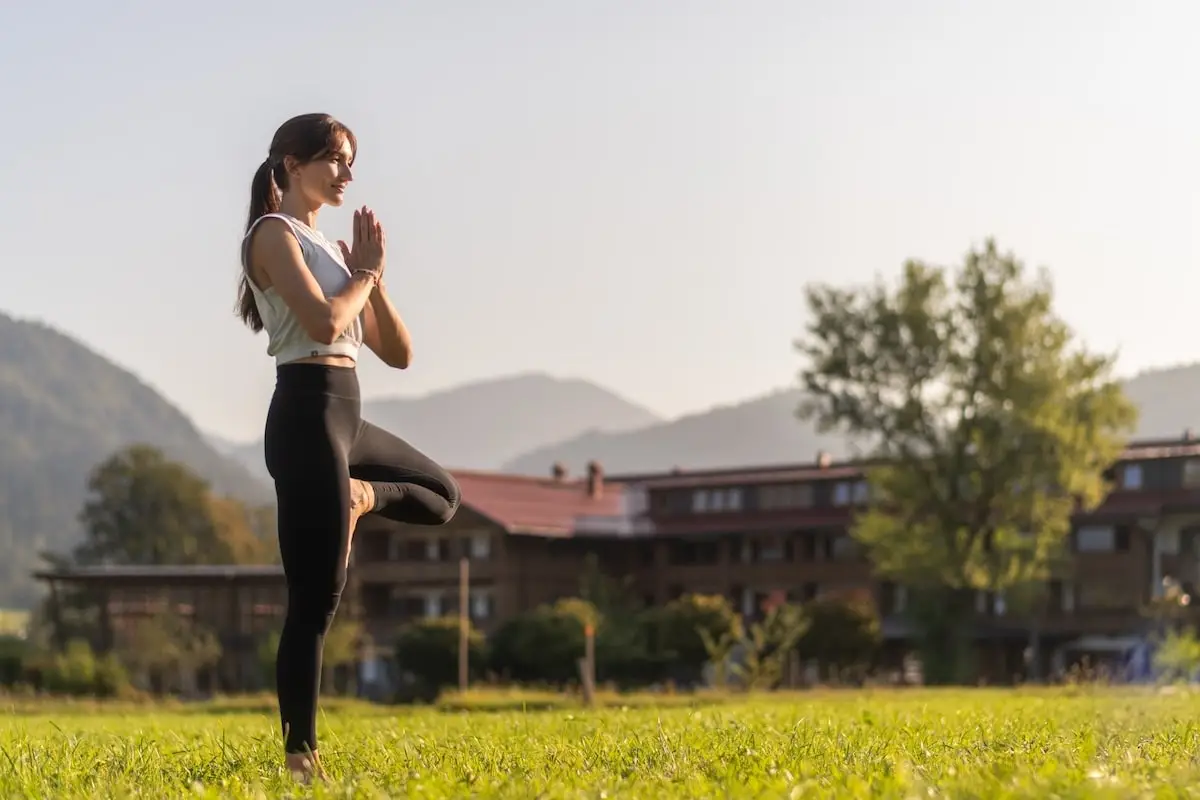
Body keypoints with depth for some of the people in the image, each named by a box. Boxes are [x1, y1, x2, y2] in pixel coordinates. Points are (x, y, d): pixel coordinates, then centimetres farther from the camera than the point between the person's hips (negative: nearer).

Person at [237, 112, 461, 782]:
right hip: (308, 413, -9)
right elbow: (323, 322, -22)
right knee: (317, 599, -9)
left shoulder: (331, 248, 19)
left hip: (346, 420, 9)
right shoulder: (275, 233, -5)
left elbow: (399, 352, 16)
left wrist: (374, 276, 3)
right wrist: (365, 274, -5)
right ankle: (301, 756, -6)